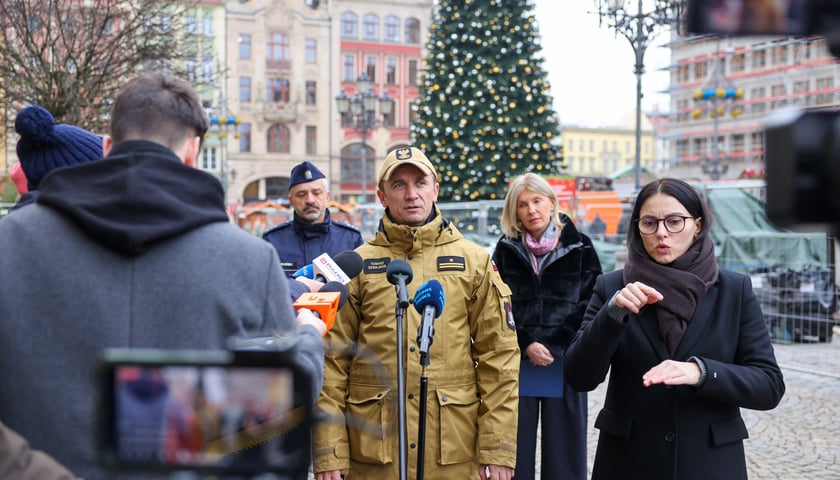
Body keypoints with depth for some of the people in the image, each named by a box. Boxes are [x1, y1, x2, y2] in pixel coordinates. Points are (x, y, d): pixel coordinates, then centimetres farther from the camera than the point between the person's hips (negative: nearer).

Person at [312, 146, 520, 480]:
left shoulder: (474, 261, 5)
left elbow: (499, 356, 2)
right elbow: (332, 359, 2)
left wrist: (497, 449, -3)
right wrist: (328, 452, -4)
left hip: (455, 449, 0)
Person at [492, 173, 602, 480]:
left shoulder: (580, 248, 4)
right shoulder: (506, 250, 8)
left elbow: (590, 306, -2)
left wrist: (554, 347, -11)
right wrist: (527, 345, -11)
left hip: (565, 367, -1)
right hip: (516, 366, 1)